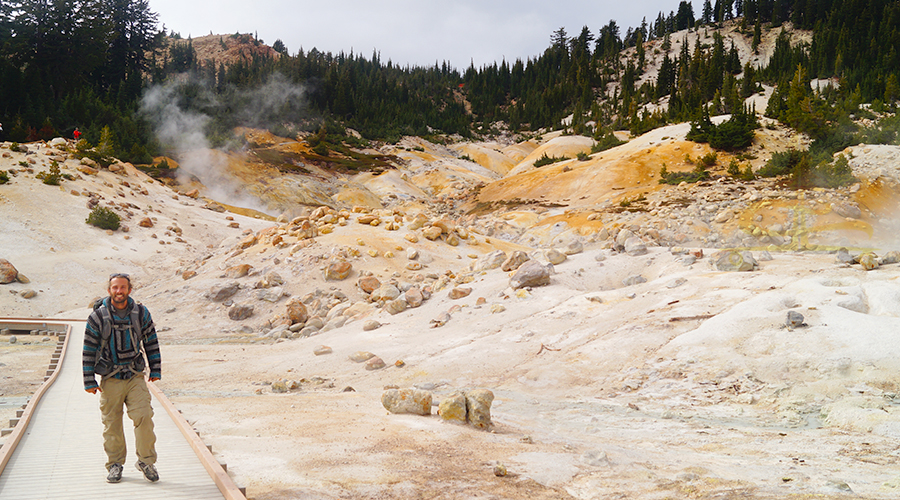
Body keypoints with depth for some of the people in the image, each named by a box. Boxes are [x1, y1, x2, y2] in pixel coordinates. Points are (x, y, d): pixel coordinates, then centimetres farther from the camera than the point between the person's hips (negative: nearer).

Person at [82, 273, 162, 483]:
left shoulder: (141, 313, 0)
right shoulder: (97, 316, -6)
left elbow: (151, 342, 11)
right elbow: (89, 350, -2)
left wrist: (155, 370, 9)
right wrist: (89, 381, -3)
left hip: (135, 377, 1)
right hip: (110, 379, -1)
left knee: (144, 416, -12)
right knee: (112, 424, 5)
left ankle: (146, 461, 3)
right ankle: (115, 464, 22)